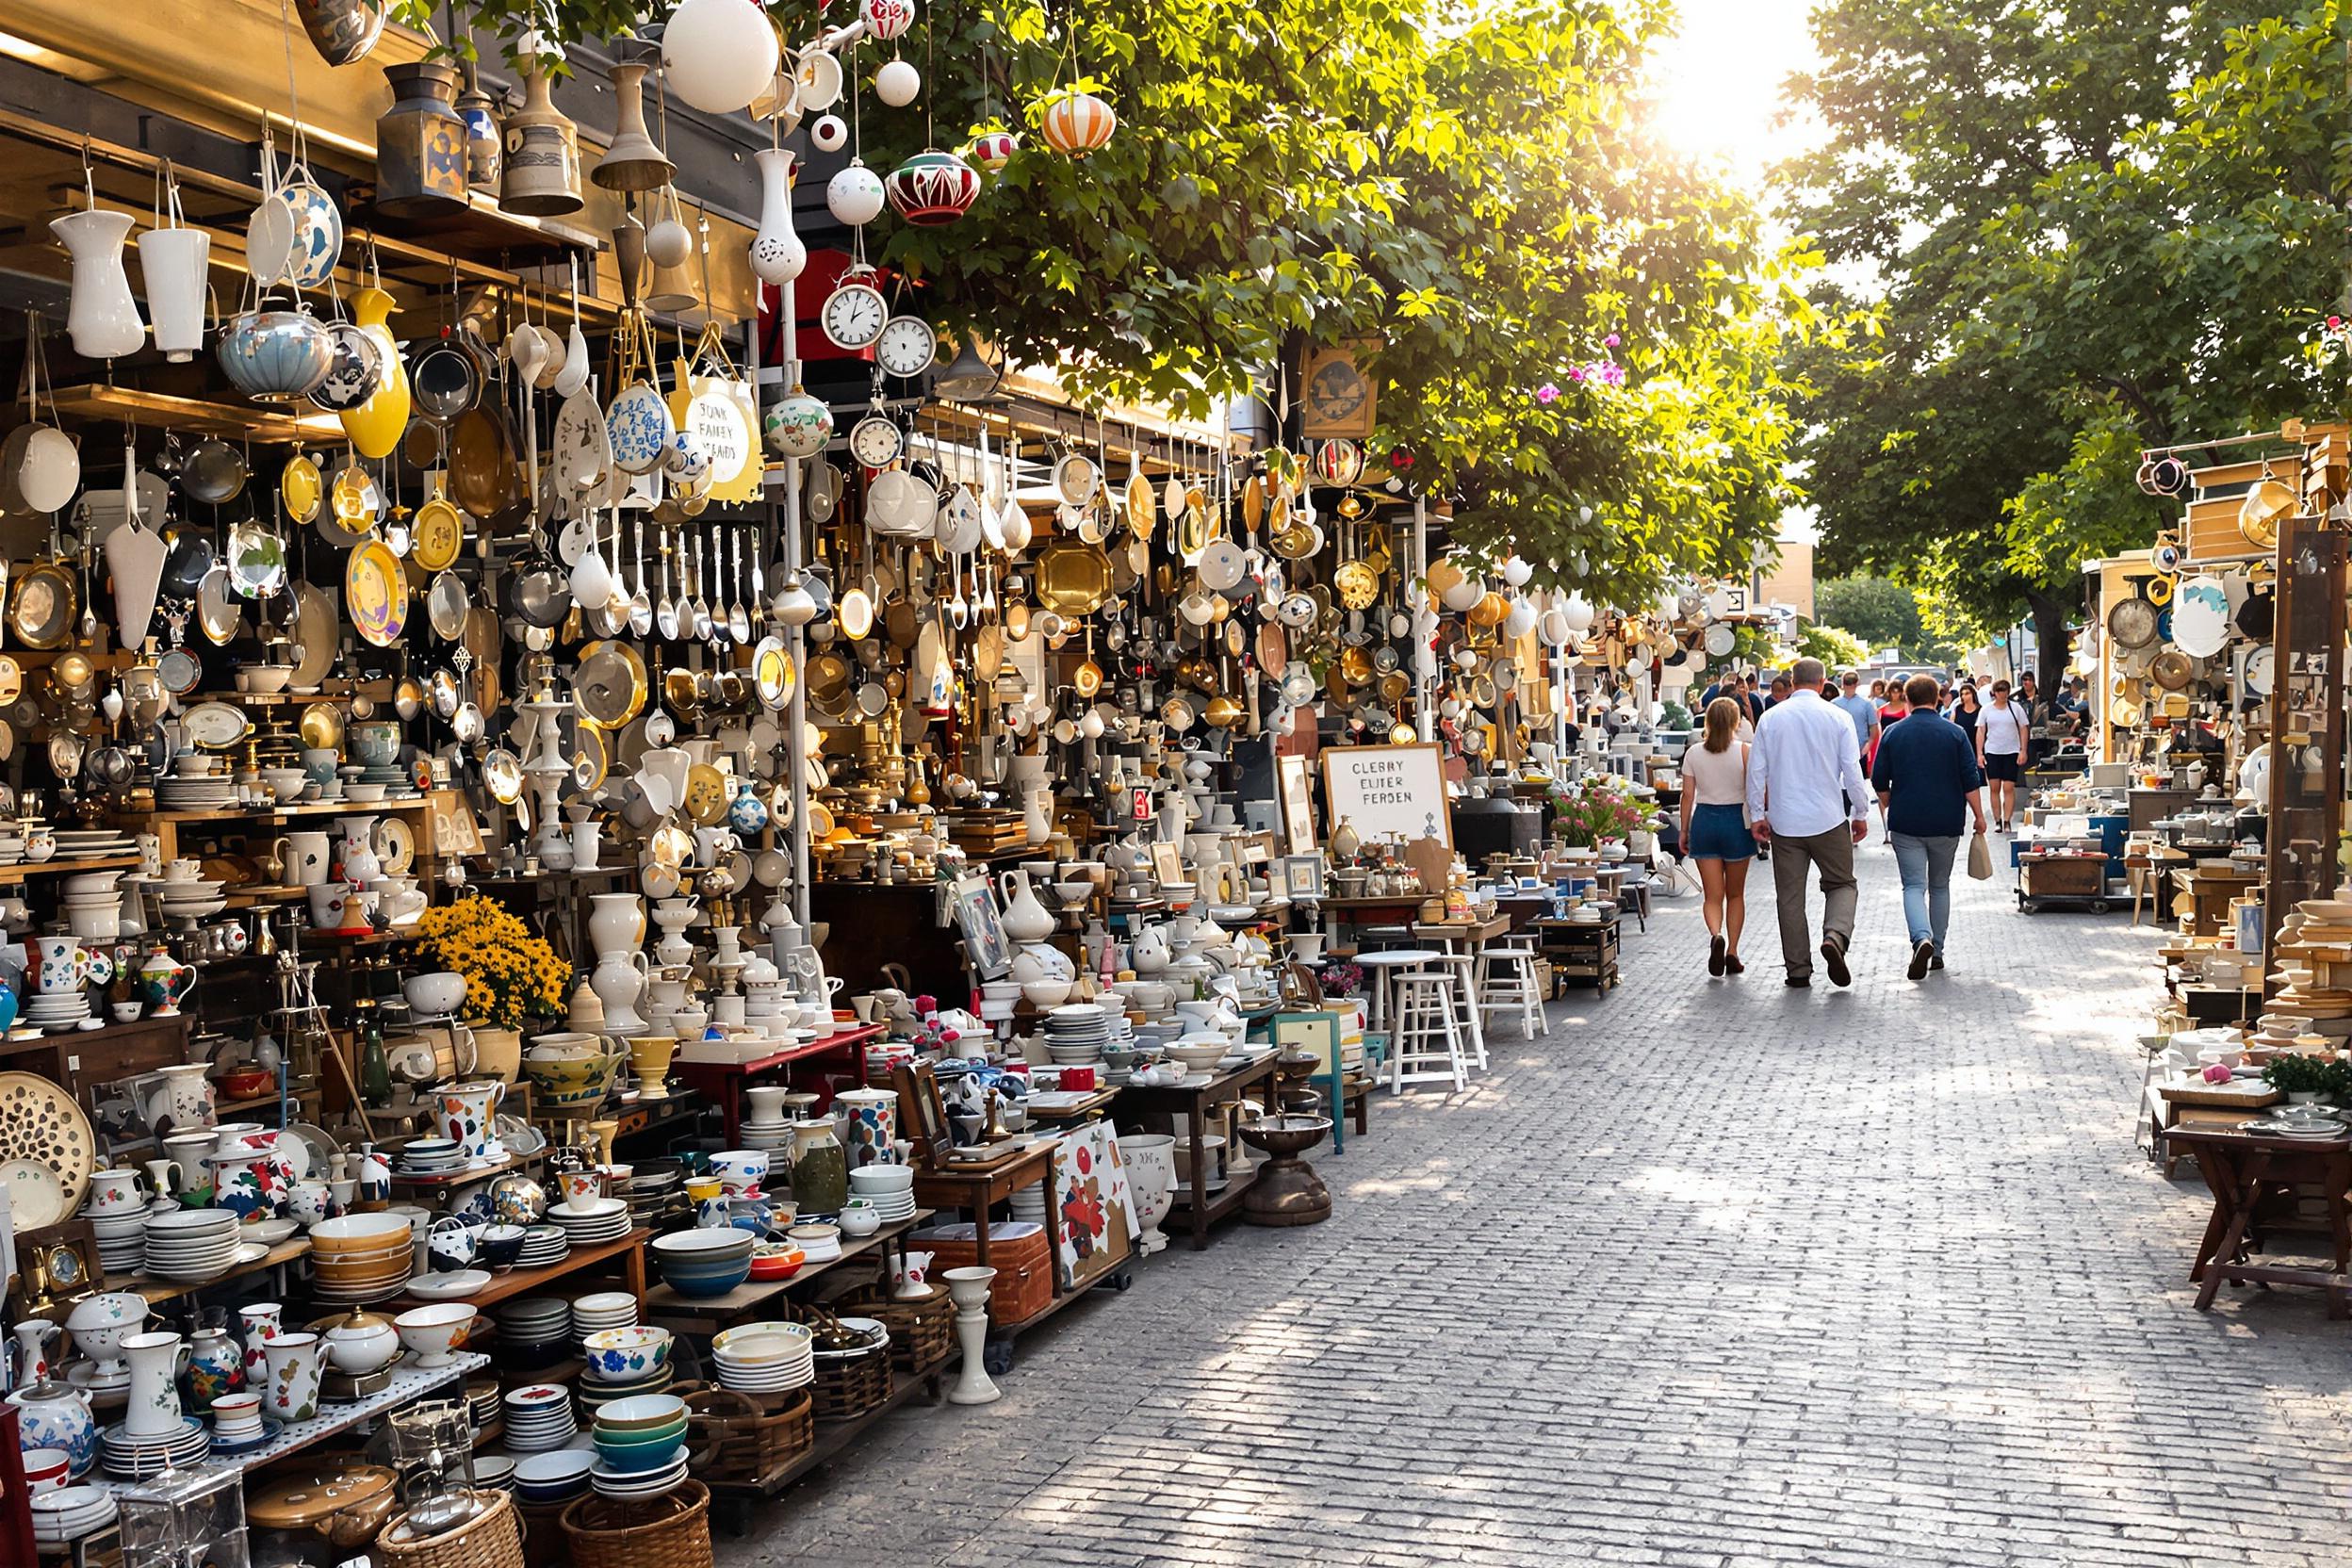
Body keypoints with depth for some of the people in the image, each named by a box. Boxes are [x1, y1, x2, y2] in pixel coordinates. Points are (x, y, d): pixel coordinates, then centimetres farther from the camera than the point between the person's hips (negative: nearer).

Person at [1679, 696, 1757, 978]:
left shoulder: (1693, 754, -1)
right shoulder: (1744, 751, -7)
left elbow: (1688, 795, 1)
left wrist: (1684, 831, 8)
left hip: (1704, 820, 1)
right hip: (1736, 820, -1)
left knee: (1712, 895, 5)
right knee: (1735, 894, 14)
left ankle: (1716, 935, -23)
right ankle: (1732, 952, 12)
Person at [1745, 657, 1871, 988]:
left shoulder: (1771, 718, 2)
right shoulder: (1838, 718, -2)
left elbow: (1756, 771, 3)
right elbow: (1853, 770, -1)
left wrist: (1757, 815, 12)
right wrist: (1861, 814, 9)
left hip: (1784, 822, 1)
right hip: (1829, 820, -1)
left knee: (1789, 896, 7)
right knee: (1841, 884, 12)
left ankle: (1798, 969, 8)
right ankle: (1835, 936, -16)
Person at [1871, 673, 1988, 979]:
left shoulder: (1893, 734, 0)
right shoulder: (1955, 733, -2)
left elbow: (1880, 782, 4)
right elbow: (1971, 781, -4)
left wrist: (1889, 810, 21)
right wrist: (1979, 816, 5)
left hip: (1905, 824, -1)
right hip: (1946, 824, 1)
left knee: (1914, 885, -2)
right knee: (1940, 885, 15)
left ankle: (1922, 940, -27)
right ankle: (1937, 951, 19)